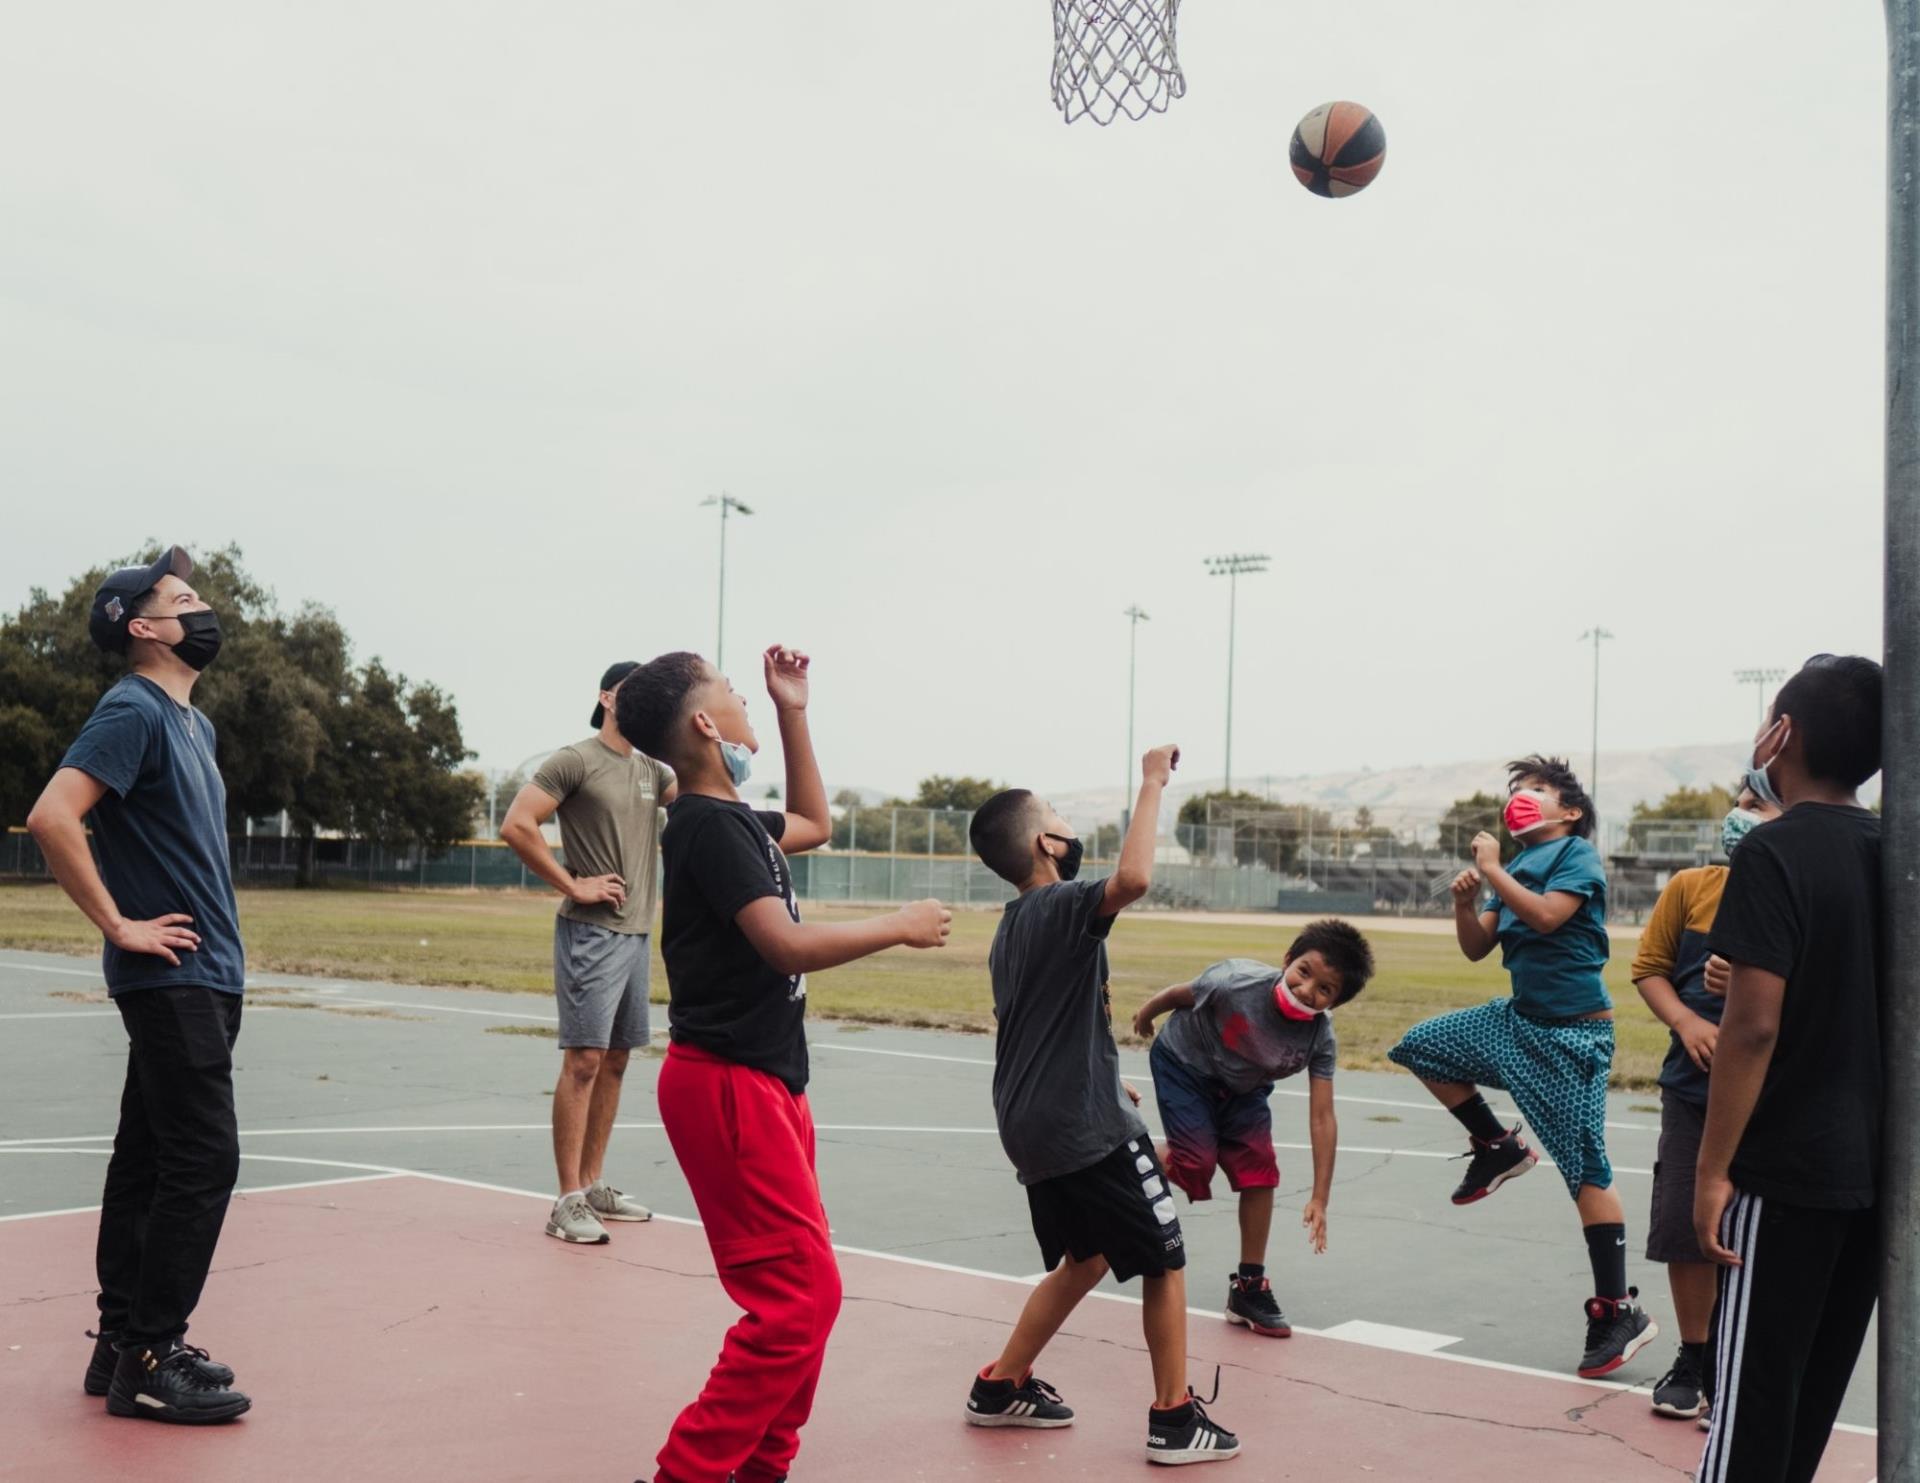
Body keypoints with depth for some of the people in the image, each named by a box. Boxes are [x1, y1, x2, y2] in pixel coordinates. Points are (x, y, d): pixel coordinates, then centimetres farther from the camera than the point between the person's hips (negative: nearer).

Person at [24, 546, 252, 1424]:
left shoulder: (193, 724, 17)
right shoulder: (133, 712, -12)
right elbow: (53, 818, -25)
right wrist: (119, 925, -20)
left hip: (206, 979, 9)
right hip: (172, 980, -9)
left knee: (148, 1158, 13)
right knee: (202, 1160, -9)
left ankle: (124, 1343, 21)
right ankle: (148, 1362, -1)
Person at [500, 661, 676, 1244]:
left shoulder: (652, 770, 15)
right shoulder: (575, 760, -7)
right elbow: (516, 825, -15)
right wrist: (572, 885, -13)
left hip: (638, 933, 8)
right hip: (591, 932, -8)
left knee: (615, 1060, 12)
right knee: (584, 1060, -9)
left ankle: (595, 1185, 21)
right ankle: (569, 1201, -6)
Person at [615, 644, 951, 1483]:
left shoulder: (736, 820, 11)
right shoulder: (706, 823, -17)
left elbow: (815, 825, 31)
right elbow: (788, 944, -24)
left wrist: (793, 712, 24)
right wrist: (899, 927, -12)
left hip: (766, 1082, 10)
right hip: (727, 1085, -10)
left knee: (803, 1289, 15)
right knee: (798, 1297, -11)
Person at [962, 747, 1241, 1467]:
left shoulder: (1010, 929, 13)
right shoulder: (1062, 905, -16)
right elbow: (1133, 879, -37)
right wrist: (1153, 782, -27)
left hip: (1034, 1124, 9)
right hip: (1088, 1125, -9)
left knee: (1085, 1260, 23)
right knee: (1164, 1262, 5)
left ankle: (1001, 1387, 26)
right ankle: (1175, 1419, 11)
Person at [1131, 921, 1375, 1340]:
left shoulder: (1320, 1039, -27)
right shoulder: (1236, 983, -38)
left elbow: (1322, 1119, -23)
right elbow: (1180, 994, -17)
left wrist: (1319, 1199, -24)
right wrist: (1145, 1016, 3)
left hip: (1242, 1087, 4)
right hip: (1183, 1064, -4)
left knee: (1259, 1167, -5)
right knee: (1197, 1163, -15)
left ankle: (1249, 1287, 8)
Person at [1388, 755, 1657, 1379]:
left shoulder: (1578, 855, -9)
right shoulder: (1517, 866, 12)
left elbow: (1546, 915, -27)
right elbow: (1477, 948, 9)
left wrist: (1492, 872, -21)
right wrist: (1464, 901, -8)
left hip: (1572, 1033, -8)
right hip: (1518, 1019, 8)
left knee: (1586, 1170, -8)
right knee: (1420, 1047, 9)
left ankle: (1619, 1310, -2)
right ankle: (1499, 1148, 18)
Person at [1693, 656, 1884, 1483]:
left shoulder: (1775, 852, -15)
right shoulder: (1890, 852, 6)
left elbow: (1754, 1026, -20)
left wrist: (1713, 1170, -14)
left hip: (1787, 1167, -7)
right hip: (1876, 1165, 7)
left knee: (1754, 1384, 0)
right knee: (1818, 1380, 17)